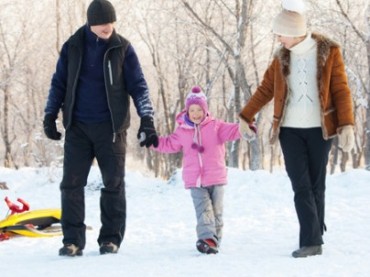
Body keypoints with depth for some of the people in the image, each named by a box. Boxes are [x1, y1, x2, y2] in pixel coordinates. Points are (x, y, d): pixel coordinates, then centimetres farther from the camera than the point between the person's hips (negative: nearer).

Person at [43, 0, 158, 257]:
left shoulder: (123, 48, -2)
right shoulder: (73, 47, 3)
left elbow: (138, 86, -1)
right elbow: (59, 83, 11)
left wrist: (147, 120, -11)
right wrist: (50, 116, 5)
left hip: (111, 127, -1)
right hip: (77, 127, 1)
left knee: (114, 183, 2)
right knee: (71, 183, -3)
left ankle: (111, 238, 12)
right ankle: (73, 240, 1)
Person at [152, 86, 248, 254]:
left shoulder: (215, 126, -1)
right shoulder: (182, 131, 6)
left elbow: (231, 131, -11)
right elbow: (169, 144, 17)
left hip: (216, 178, 0)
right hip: (195, 180, 0)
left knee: (216, 211, 5)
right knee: (203, 211, -11)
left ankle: (214, 240, 15)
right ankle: (208, 238, -22)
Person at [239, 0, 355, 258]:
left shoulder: (329, 52, -3)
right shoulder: (282, 57, 6)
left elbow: (341, 90, -5)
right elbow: (266, 89, 16)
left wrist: (347, 125, -14)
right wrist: (245, 117, 19)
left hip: (319, 129, -2)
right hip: (290, 130, 2)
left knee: (316, 185, 4)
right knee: (301, 186, -8)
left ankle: (315, 239, 11)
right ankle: (311, 241, -11)